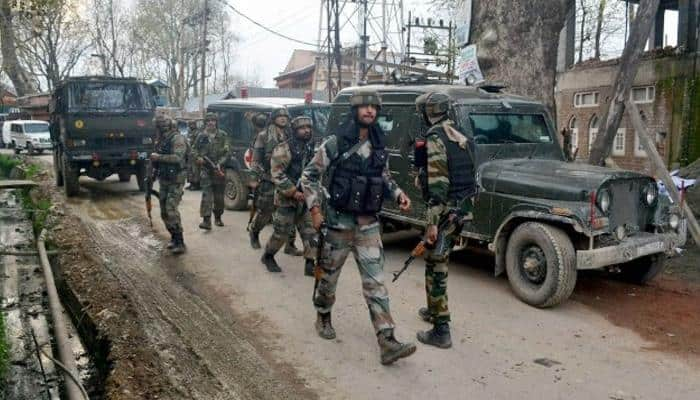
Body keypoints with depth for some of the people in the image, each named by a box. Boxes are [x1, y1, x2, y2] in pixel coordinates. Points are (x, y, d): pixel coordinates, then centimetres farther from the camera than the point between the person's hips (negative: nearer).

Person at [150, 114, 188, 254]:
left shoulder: (177, 139, -13)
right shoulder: (162, 140, 13)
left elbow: (177, 158, -27)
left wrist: (158, 157, -23)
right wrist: (154, 158, 4)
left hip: (175, 181, -9)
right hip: (164, 180, 9)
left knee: (171, 210, -16)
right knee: (164, 211, 10)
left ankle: (180, 242, -11)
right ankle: (174, 237, 23)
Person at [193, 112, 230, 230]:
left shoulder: (222, 135, 3)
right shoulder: (201, 136, 6)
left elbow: (226, 152, -1)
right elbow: (194, 150, 12)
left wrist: (219, 164, -15)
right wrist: (198, 157, -9)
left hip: (219, 169, 1)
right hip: (205, 169, -1)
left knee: (219, 196, 9)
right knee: (206, 194, -12)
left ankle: (218, 217, 27)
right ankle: (206, 220, -17)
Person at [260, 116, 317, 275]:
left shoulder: (312, 148, 9)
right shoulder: (284, 148, -13)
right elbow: (277, 174, -19)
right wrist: (293, 192, -21)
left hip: (306, 198, 6)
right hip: (287, 198, -6)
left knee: (310, 232, 0)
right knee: (281, 233, 4)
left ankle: (310, 264, 6)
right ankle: (268, 256, 27)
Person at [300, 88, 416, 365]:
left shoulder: (380, 146, 5)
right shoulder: (335, 144, -9)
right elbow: (309, 176, -5)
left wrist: (398, 195, 0)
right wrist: (315, 210, -11)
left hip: (368, 223, 3)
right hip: (338, 221, -3)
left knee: (375, 281, -2)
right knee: (328, 274, 14)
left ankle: (387, 342, -3)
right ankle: (323, 317, 40)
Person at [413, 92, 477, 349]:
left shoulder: (435, 138, -15)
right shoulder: (460, 137, 13)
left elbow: (437, 184, -22)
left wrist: (432, 222, -22)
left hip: (446, 211, -9)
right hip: (462, 208, 9)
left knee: (436, 268, -2)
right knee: (438, 262, 23)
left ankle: (441, 331, 2)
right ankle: (434, 310, 38)